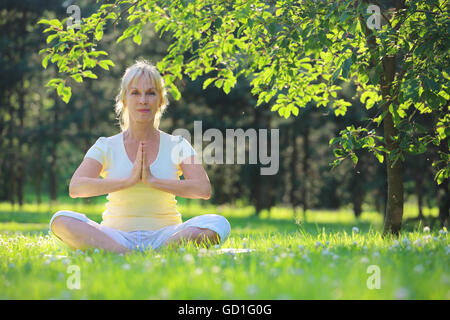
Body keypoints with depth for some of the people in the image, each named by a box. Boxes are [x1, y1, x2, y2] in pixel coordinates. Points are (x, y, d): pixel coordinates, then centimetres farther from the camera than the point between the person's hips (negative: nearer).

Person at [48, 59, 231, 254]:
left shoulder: (177, 145, 8)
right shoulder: (106, 147, 7)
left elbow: (204, 190, -7)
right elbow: (75, 188, -10)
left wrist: (153, 180, -15)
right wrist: (129, 180, -16)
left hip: (163, 235, 0)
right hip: (116, 235, 0)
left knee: (218, 224, -28)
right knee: (61, 220, -29)